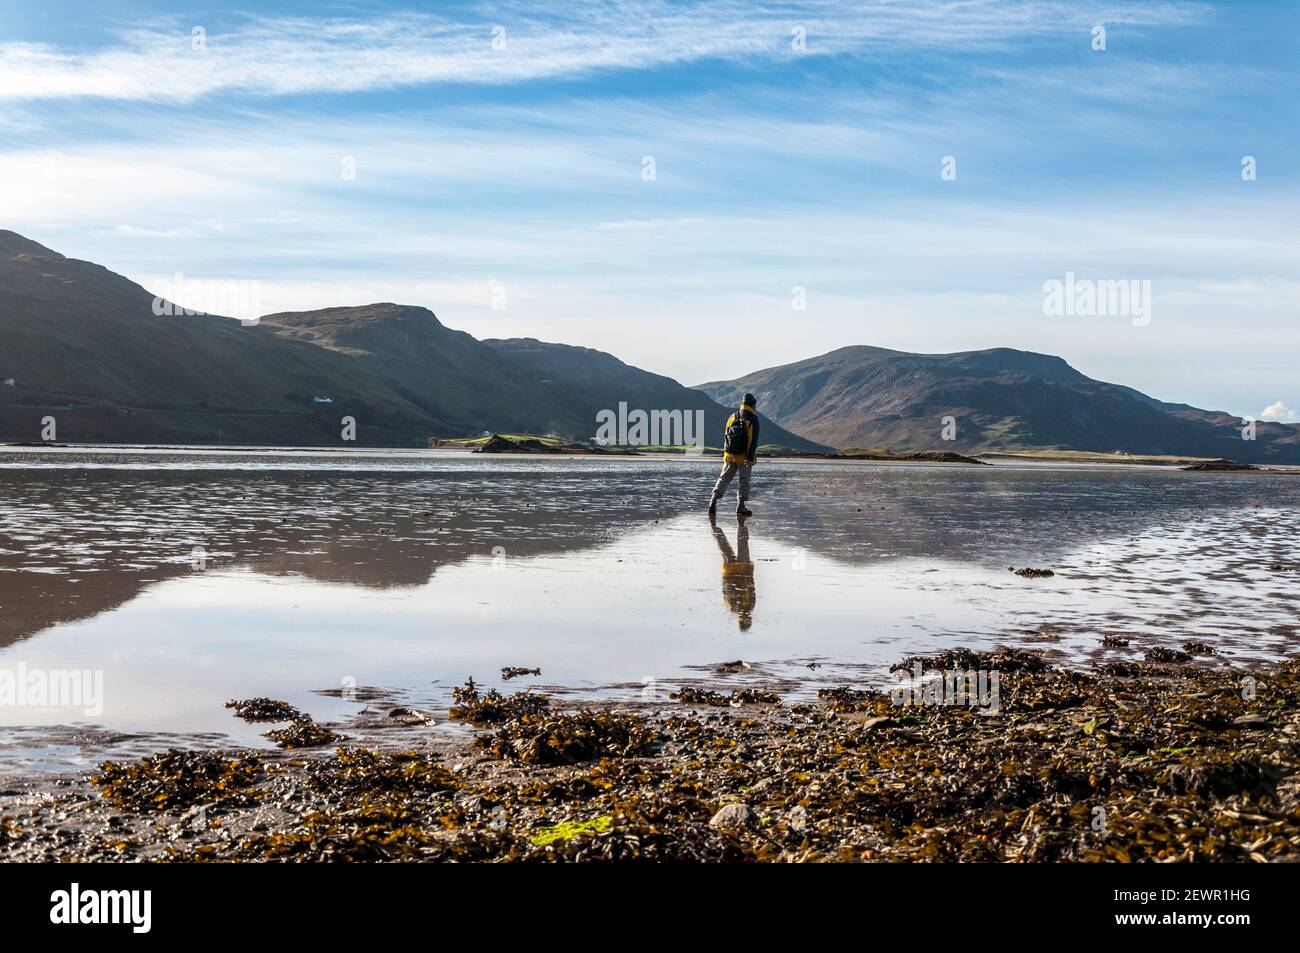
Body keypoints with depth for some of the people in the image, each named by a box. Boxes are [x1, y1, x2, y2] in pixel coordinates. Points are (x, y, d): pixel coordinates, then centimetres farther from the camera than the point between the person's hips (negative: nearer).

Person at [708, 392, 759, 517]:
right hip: (744, 458, -4)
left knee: (724, 479, 12)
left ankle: (713, 501, 2)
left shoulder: (732, 417, 6)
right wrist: (750, 458, -16)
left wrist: (725, 452, 20)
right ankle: (740, 507, 4)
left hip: (729, 456, 4)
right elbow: (753, 441, -16)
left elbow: (725, 436, 13)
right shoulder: (752, 420, -10)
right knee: (743, 481, 4)